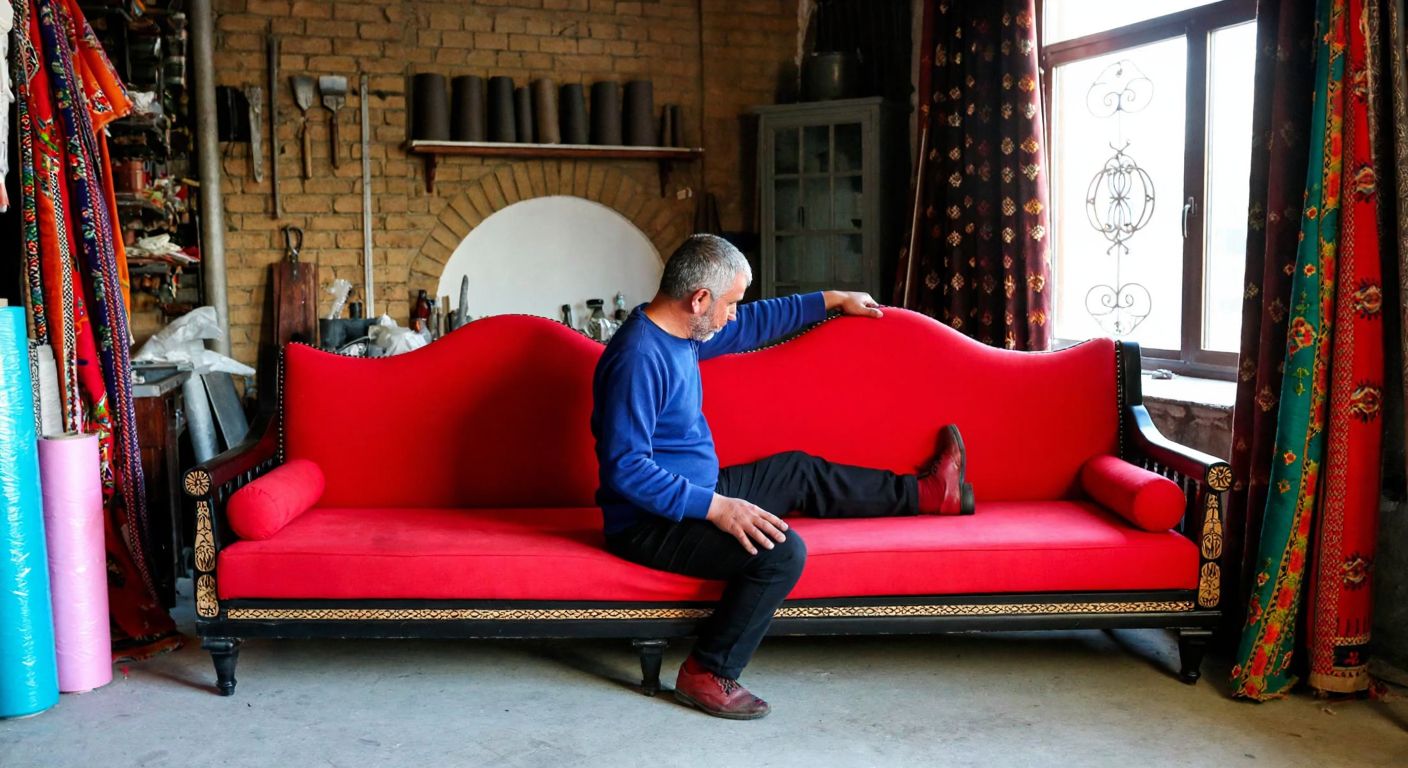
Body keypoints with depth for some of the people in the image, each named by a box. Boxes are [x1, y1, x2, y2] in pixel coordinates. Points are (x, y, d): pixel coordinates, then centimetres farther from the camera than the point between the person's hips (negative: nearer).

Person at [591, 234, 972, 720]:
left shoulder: (681, 332, 3)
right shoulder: (638, 358, -28)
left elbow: (753, 324, 21)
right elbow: (625, 468, -31)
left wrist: (832, 300, 28)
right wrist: (715, 506, -34)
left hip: (694, 494, 10)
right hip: (650, 525, -10)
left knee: (798, 471, 20)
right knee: (782, 552, -27)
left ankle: (924, 493, 37)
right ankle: (707, 674, -11)